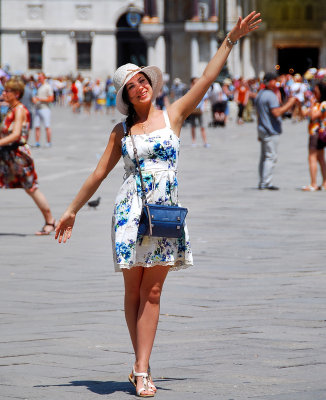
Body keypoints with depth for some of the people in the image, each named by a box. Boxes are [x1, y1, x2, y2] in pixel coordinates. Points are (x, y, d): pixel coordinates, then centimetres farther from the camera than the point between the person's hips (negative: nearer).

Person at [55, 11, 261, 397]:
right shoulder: (121, 131, 7)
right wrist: (72, 210, 15)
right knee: (133, 291, 3)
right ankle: (142, 366, 13)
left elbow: (206, 79, 1)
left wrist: (231, 39, -4)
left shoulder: (173, 115, 5)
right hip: (130, 212, 1)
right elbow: (99, 173, 13)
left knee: (151, 293, -2)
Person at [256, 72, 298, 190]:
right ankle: (266, 183, -10)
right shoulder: (271, 96, -14)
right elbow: (276, 113, -23)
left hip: (263, 130, 10)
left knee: (264, 157, 11)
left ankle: (262, 183, 12)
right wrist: (289, 103, -16)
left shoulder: (259, 95, 16)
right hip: (271, 131, -10)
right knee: (271, 157, -7)